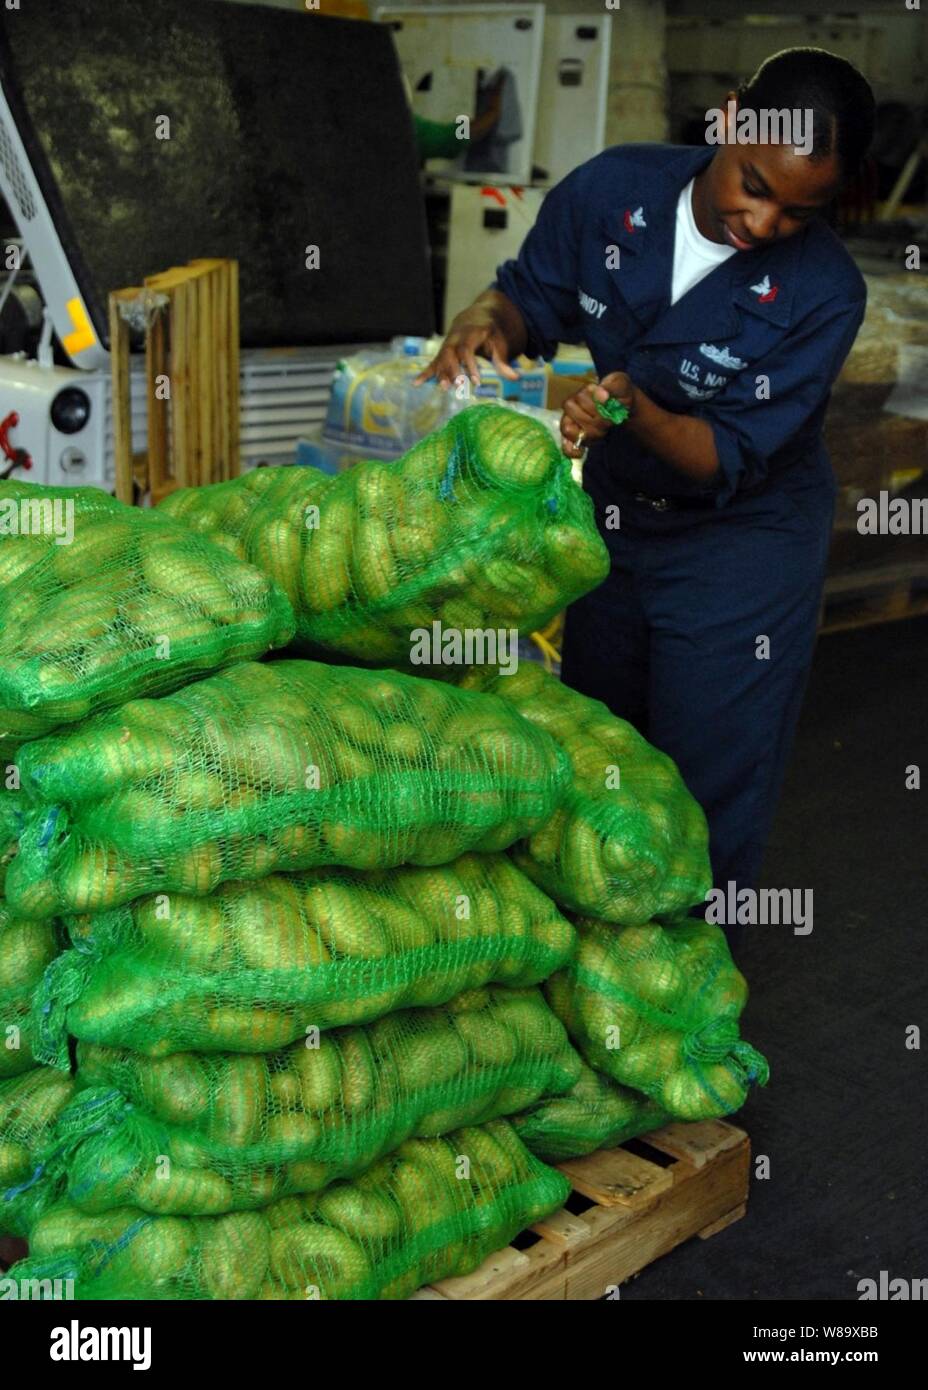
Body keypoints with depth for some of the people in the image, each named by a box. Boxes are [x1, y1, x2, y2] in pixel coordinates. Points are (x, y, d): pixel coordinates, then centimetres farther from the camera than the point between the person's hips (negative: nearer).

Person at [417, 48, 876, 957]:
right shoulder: (613, 190, -15)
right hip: (614, 511, 5)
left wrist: (635, 410, -43)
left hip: (739, 541, -4)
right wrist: (486, 322, -24)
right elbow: (533, 295, -2)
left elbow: (729, 459, -25)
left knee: (708, 783, 2)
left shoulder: (823, 293, -25)